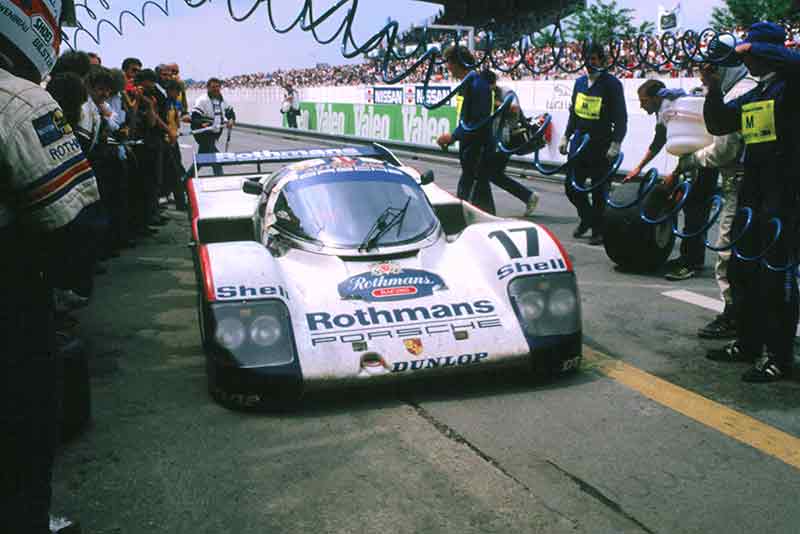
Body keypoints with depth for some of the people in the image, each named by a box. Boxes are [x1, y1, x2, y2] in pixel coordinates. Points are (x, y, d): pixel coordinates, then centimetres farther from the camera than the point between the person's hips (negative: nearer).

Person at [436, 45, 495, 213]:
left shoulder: (477, 83, -16)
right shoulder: (465, 83, 14)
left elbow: (479, 120, -22)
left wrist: (453, 136, -18)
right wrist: (451, 137, 11)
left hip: (477, 147, -10)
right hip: (468, 146, 10)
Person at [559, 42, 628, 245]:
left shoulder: (611, 84, -7)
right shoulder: (580, 82, 11)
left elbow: (621, 117, -10)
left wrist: (616, 143, -18)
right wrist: (566, 137, 16)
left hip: (601, 146, -6)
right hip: (579, 142, 6)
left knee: (599, 191, 1)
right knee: (571, 186, 8)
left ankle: (599, 230, 14)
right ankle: (586, 218, 32)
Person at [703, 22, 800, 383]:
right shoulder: (750, 97, 17)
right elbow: (718, 125, 17)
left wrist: (754, 48, -17)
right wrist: (713, 90, 4)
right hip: (753, 191, 9)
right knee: (743, 268, 14)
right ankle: (748, 343, 27)